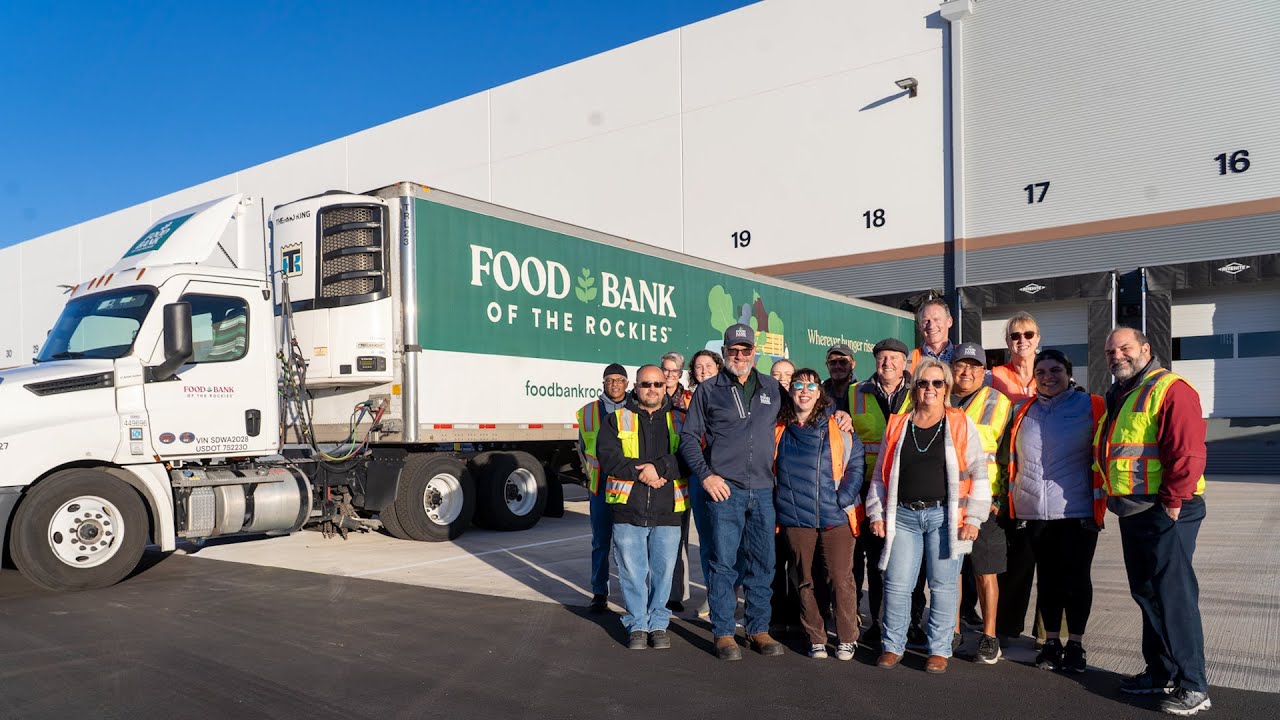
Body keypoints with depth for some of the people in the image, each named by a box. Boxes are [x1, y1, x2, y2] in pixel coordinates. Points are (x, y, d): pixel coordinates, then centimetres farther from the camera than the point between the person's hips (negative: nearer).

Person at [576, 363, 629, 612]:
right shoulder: (589, 411, 8)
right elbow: (582, 447, 17)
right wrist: (590, 474, 9)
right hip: (600, 486, 1)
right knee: (601, 541, 5)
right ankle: (599, 594, 12)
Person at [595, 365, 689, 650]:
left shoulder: (680, 420, 9)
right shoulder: (617, 420, 8)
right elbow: (607, 457, -5)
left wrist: (659, 467, -19)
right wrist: (642, 472, -15)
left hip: (667, 511, 1)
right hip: (628, 510, 0)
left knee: (663, 570, 7)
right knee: (632, 570, 5)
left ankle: (658, 623, 23)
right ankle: (637, 625, 20)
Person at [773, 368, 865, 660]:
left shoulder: (837, 428, 0)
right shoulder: (779, 429, 7)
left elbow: (856, 465, 0)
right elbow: (769, 469, 17)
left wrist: (843, 500, -10)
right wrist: (782, 503, 8)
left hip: (835, 516, -2)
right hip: (795, 518, 2)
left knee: (840, 578, -3)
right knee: (806, 580, 7)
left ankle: (846, 639, 11)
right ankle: (816, 639, 18)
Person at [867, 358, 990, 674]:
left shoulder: (961, 424, 5)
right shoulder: (897, 426, 11)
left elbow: (978, 473, 2)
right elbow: (880, 474, 14)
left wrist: (973, 517, -5)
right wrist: (876, 513, 8)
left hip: (943, 515, -2)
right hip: (903, 516, 2)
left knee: (943, 584, 3)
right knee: (896, 583, 2)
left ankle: (939, 649, 16)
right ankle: (892, 646, 16)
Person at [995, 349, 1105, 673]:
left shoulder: (1091, 406, 1)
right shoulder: (1022, 411, 11)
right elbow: (1007, 457, 19)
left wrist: (1101, 497, 0)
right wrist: (1009, 494, 15)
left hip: (1077, 511, -3)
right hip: (1031, 513, 3)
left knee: (1076, 578, 6)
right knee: (1047, 578, 11)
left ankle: (1075, 644, 18)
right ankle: (1051, 642, 23)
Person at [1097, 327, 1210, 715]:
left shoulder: (1170, 390, -13)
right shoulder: (1118, 396, 17)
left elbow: (1187, 453, -21)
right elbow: (1108, 451, 26)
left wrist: (1172, 502, -19)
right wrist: (1111, 496, 18)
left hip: (1165, 513, -9)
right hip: (1132, 512, 10)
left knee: (1173, 595, -6)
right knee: (1146, 593, 15)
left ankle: (1193, 686, 4)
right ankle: (1160, 672, 27)